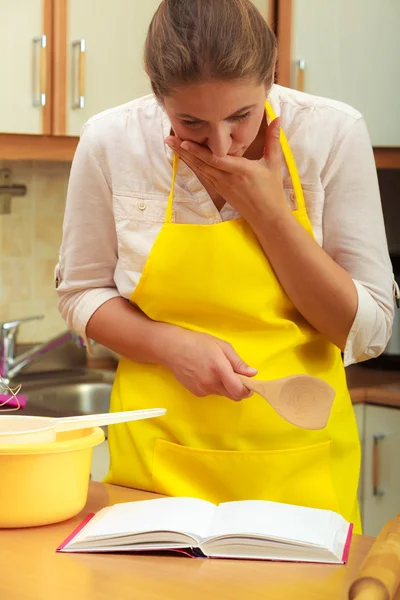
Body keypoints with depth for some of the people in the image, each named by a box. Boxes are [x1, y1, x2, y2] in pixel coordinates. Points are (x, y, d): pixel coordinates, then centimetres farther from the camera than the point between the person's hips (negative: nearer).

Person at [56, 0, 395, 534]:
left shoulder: (333, 134, -11)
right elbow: (82, 294, 4)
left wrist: (268, 211, -19)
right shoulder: (110, 142, -9)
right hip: (157, 457, 1)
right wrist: (170, 345, -14)